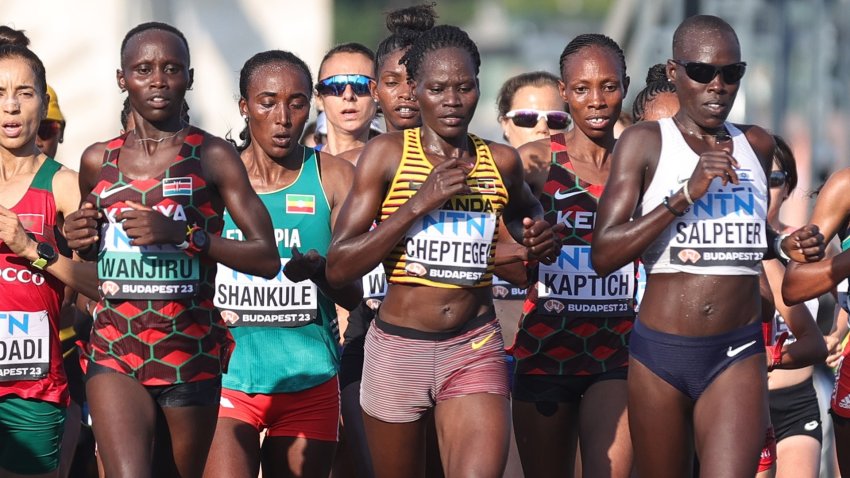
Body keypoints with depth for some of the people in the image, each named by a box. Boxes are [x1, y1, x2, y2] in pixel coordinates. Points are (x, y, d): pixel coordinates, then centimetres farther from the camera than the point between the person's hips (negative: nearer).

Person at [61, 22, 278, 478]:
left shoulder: (213, 157, -1)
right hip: (114, 352, 1)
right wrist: (81, 241, 3)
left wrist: (184, 234, -18)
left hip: (189, 353, -1)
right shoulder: (97, 161, 10)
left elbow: (267, 258, -7)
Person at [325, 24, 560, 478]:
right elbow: (338, 266, -10)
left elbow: (524, 211, 30)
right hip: (398, 348, -1)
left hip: (475, 350, 1)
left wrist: (538, 239, 6)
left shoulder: (500, 163, 4)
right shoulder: (387, 153, -4)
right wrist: (419, 204, -17)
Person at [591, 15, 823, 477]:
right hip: (660, 352, -1)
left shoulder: (756, 145, 11)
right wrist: (687, 193, -19)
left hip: (738, 356, 1)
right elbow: (604, 254, -11)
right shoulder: (645, 142, -2)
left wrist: (785, 246, 7)